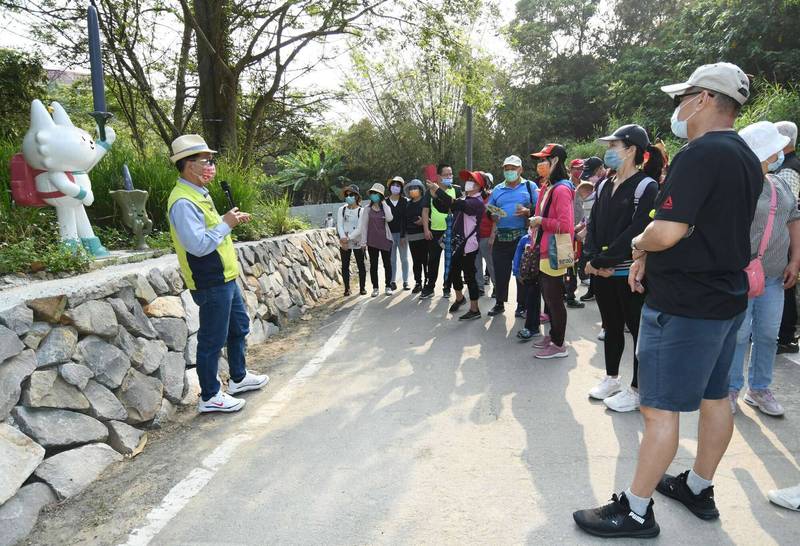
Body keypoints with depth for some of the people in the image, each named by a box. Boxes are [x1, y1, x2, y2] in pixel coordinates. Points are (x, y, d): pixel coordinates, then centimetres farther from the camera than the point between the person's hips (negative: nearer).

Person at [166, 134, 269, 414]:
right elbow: (198, 245, -28)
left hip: (224, 278, 11)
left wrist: (230, 221, 8)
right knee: (213, 339, 1)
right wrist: (226, 224, -19)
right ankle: (209, 397, 17)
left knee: (239, 326, 22)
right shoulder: (183, 202, -21)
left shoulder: (199, 193, 12)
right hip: (211, 283, -11)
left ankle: (238, 377, 39)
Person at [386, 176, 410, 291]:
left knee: (404, 258, 5)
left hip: (402, 233, -1)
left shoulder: (405, 201, 1)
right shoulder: (385, 202, 5)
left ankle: (405, 282, 10)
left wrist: (403, 235, -11)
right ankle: (392, 281, 11)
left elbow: (406, 219, -4)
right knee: (392, 259, 5)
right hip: (390, 234, 1)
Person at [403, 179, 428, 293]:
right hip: (411, 236, 6)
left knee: (425, 260, -6)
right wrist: (404, 234, 14)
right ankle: (418, 283, 15)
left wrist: (424, 221, -21)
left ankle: (427, 282, 2)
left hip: (423, 235, -6)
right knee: (416, 261, 8)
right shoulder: (408, 204, 17)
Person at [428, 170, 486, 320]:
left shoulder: (476, 202, -15)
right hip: (458, 243, 9)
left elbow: (455, 204, -29)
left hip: (469, 245, -9)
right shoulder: (465, 199, 14)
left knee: (469, 275, -3)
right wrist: (435, 196, -1)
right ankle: (459, 298, 43)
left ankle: (474, 310, 7)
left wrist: (438, 189, -24)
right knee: (454, 272, 19)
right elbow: (446, 207, 15)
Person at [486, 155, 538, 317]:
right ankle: (499, 303, 20)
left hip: (522, 236, -3)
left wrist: (527, 212, -20)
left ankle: (522, 305, 16)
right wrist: (492, 216, -7)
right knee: (500, 272, 6)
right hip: (501, 238, 3)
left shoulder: (530, 186, 5)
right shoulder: (497, 189, 14)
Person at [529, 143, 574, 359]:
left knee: (554, 298, 0)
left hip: (554, 253, -9)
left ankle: (559, 345, 12)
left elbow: (565, 225, -26)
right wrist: (535, 240, 15)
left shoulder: (561, 190, -17)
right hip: (544, 251, 9)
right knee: (548, 295, 18)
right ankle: (553, 335, 32)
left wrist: (540, 221, -15)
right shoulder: (548, 188, 12)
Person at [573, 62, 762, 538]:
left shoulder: (700, 155, -19)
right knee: (715, 398, 18)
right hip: (727, 297, 10)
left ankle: (635, 512, 9)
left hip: (684, 306, -10)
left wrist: (638, 244, -5)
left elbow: (667, 233, -27)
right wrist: (650, 257, 7)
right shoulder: (747, 159, 12)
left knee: (660, 408, -2)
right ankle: (700, 489, 35)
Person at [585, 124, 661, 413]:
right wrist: (594, 260, -6)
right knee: (611, 327, 18)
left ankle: (636, 390, 16)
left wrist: (601, 261, -18)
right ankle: (611, 379, 32)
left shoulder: (646, 187, -10)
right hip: (602, 272, 7)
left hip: (630, 273, -7)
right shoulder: (604, 186, 12)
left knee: (638, 330, 6)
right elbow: (593, 226, 9)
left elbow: (635, 233, -19)